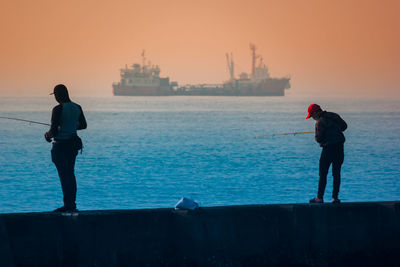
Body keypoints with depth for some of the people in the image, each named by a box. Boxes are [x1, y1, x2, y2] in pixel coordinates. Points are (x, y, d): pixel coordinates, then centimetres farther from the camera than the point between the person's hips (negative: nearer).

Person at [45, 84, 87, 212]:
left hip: (60, 145, -7)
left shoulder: (58, 109, -17)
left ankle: (68, 205, -1)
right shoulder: (77, 108, 5)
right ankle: (72, 204, 17)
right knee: (70, 174, 14)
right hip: (73, 143, 7)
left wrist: (48, 135, 4)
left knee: (64, 175, -2)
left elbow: (54, 130, -18)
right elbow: (83, 125, 16)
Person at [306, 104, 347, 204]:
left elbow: (319, 139, -14)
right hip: (340, 147, 7)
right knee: (336, 174, 9)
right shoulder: (334, 116, 10)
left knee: (323, 174, 1)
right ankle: (335, 197, 7)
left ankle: (320, 197, 1)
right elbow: (344, 126, 21)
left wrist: (317, 138, 8)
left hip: (329, 148, -7)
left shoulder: (320, 122, -12)